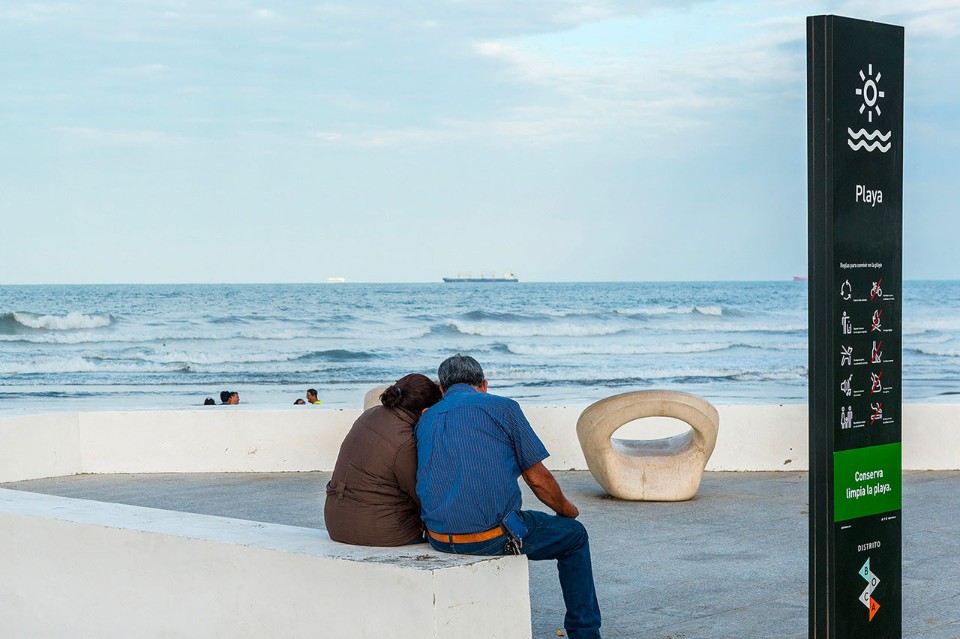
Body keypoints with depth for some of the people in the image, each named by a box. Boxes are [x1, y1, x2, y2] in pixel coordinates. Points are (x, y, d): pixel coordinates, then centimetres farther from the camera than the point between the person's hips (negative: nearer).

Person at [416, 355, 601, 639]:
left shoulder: (425, 420, 14)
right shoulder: (502, 407, 0)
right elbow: (537, 478, 2)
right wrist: (566, 509, 18)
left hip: (439, 538, 5)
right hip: (491, 537, -5)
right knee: (574, 535, 20)